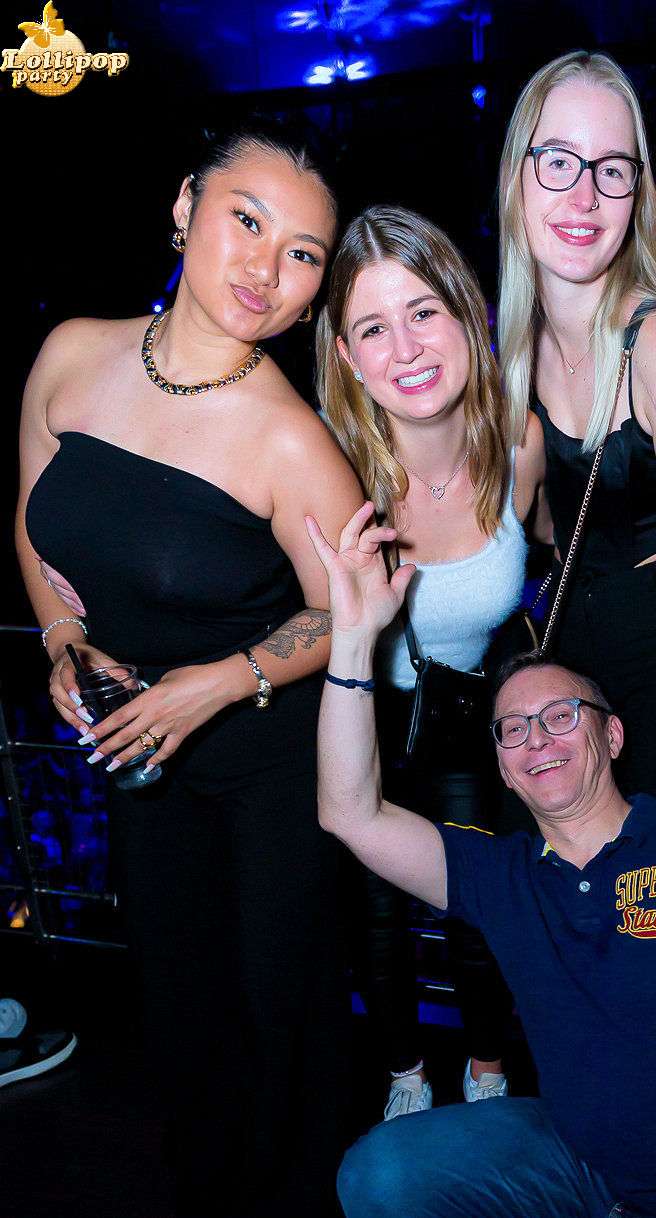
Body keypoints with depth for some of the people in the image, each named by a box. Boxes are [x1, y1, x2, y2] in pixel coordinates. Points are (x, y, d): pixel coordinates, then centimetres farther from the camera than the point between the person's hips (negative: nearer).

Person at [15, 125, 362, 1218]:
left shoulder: (288, 442, -25)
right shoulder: (74, 356, -11)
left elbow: (344, 615, -14)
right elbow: (35, 519, 4)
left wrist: (220, 683, -22)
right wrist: (65, 642, -8)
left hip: (277, 748, -5)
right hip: (140, 738, 5)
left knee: (281, 993, 13)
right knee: (176, 985, 23)